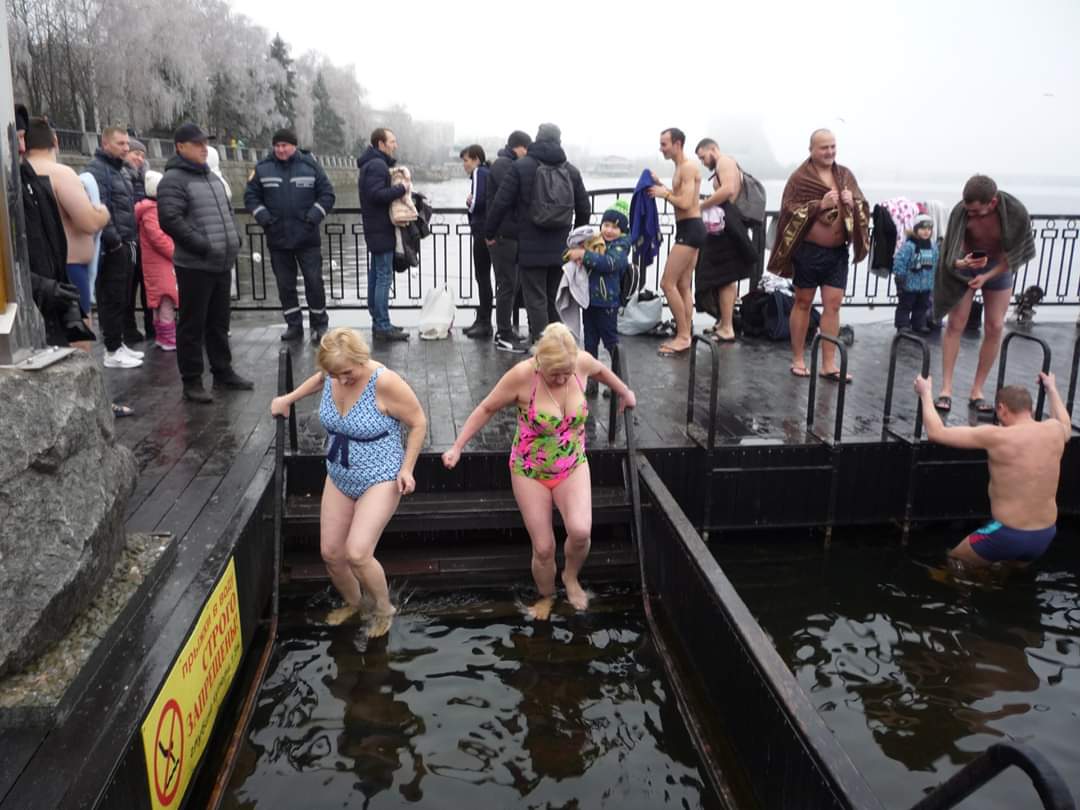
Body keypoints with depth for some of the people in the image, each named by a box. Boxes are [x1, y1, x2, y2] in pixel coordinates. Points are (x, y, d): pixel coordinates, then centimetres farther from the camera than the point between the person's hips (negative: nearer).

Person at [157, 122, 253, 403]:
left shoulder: (212, 177, 18)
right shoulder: (174, 180, -10)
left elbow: (227, 211, 27)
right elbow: (170, 219, -20)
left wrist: (234, 239, 11)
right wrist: (203, 246, -21)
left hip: (222, 264, 8)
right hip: (194, 266, -8)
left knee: (219, 323, 17)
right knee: (193, 326, 0)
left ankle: (223, 372, 28)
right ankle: (191, 381, 8)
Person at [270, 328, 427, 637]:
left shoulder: (385, 382, -26)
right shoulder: (332, 374, -8)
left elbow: (418, 422, -14)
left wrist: (406, 468, -16)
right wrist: (289, 399, 21)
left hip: (379, 480, -7)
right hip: (338, 477, 7)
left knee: (357, 553, -18)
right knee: (330, 552, 9)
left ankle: (384, 609, 11)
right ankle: (352, 602, 39)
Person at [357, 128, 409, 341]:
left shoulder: (371, 164, 18)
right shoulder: (378, 165, -15)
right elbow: (377, 194, -25)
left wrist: (400, 190, 6)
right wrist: (401, 189, -17)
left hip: (375, 228, 11)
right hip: (381, 230, -11)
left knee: (376, 276, 13)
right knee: (384, 277, -9)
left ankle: (378, 323, 20)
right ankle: (383, 326, -7)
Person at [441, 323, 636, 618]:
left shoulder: (582, 362, -16)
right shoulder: (522, 375, -25)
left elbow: (601, 370, 11)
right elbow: (487, 409, -10)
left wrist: (625, 392, 25)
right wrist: (457, 447, -10)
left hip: (573, 466, 2)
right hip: (530, 471, -2)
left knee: (580, 531, -22)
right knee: (543, 548, 2)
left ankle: (571, 576, 11)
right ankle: (546, 597, 34)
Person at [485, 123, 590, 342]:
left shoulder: (520, 166, -6)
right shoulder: (571, 170, 7)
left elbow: (501, 203, -7)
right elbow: (584, 209, 12)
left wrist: (489, 233, 6)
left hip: (531, 248, -4)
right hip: (560, 248, 4)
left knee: (536, 300, -1)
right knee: (554, 299, 16)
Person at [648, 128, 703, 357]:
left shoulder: (688, 167, -13)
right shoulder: (681, 168, 19)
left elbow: (686, 203, -22)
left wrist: (664, 193, -8)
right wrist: (661, 186, 11)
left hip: (690, 229, -11)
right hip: (688, 229, 11)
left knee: (667, 283, -11)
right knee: (683, 287, 11)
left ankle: (682, 336, -6)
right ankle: (685, 336, 14)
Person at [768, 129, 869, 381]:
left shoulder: (845, 174, 9)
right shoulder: (800, 177, -4)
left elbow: (863, 207, 11)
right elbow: (788, 210, -11)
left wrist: (852, 202, -11)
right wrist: (820, 204, -21)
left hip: (838, 252, 4)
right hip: (809, 250, -4)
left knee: (833, 305, 3)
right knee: (803, 302, 7)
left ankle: (829, 364, 7)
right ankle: (798, 359, 16)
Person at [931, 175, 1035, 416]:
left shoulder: (1016, 213, -29)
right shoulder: (960, 211, -28)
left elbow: (1014, 254, -16)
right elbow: (951, 250, -22)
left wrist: (986, 277, -25)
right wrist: (959, 263, -44)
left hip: (998, 268, 1)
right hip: (965, 266, 0)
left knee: (994, 328, -2)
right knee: (955, 325, -5)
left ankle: (977, 391, 7)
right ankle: (946, 389, 0)